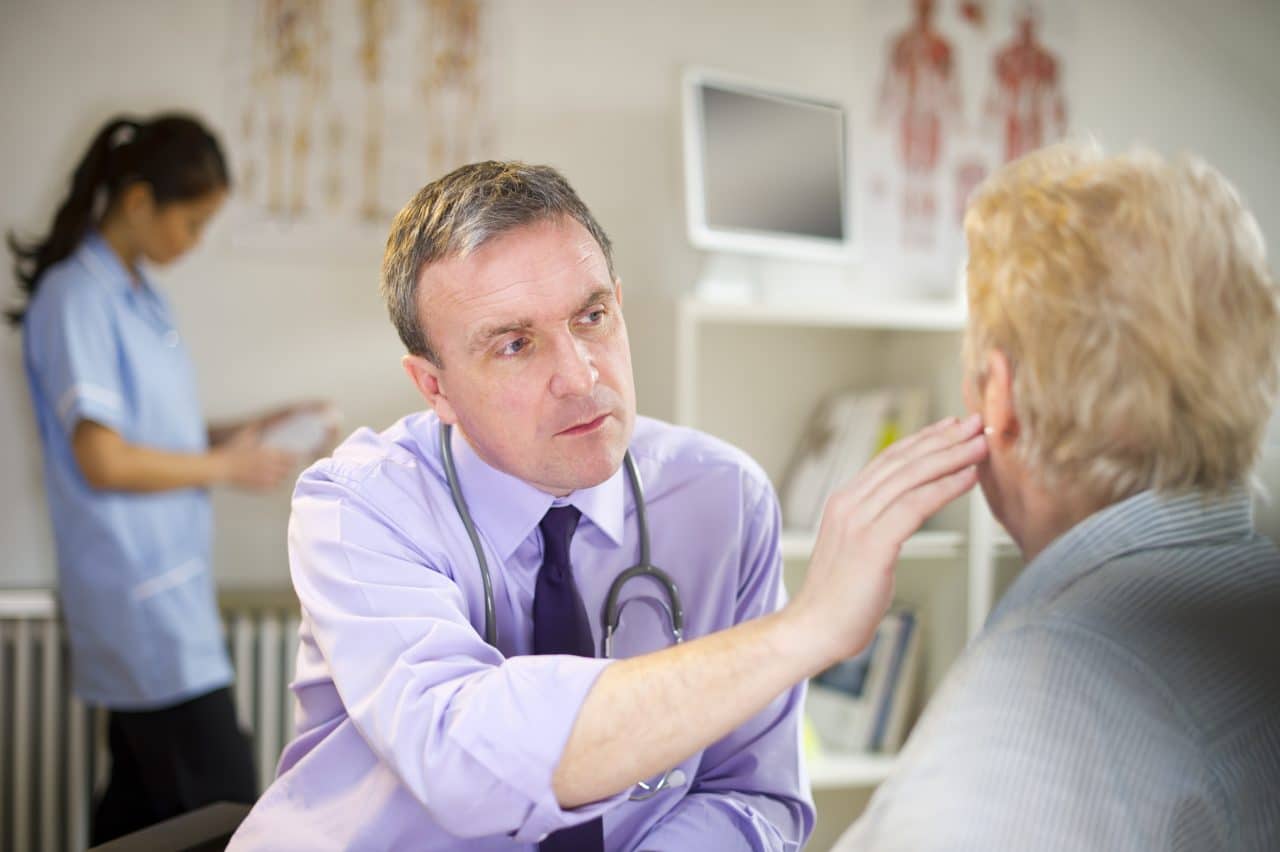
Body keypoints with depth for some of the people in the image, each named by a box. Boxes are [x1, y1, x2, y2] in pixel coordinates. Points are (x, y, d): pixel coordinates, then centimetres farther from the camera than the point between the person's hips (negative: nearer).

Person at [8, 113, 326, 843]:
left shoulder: (140, 292, 14)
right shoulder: (77, 298, -13)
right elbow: (103, 460, -18)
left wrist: (242, 432, 7)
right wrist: (224, 466, -8)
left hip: (172, 582, 9)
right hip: (139, 591, -9)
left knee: (144, 800, 14)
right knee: (224, 810, -10)